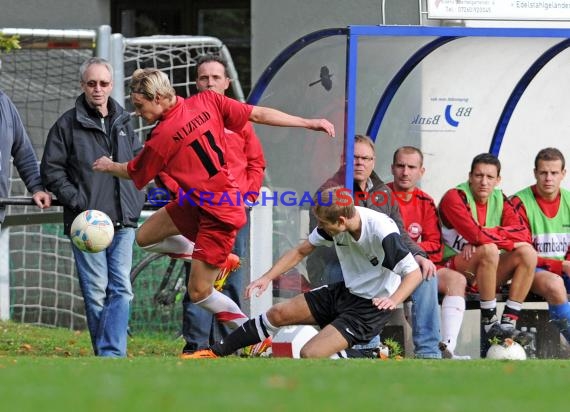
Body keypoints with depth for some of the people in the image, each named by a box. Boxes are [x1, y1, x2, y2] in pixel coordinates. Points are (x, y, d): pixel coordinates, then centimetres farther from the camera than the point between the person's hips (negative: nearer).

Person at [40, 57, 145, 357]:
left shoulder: (123, 122, 14)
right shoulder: (68, 124, 0)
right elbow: (51, 169, 0)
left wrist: (136, 198, 11)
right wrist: (77, 202, -9)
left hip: (124, 220, 4)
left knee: (121, 290, -6)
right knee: (96, 292, -3)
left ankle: (112, 354, -10)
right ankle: (106, 353, 5)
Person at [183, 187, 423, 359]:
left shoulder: (382, 232, -30)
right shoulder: (334, 223, -9)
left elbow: (414, 274, -26)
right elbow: (301, 251, 7)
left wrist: (392, 300, -43)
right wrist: (268, 277, -2)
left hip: (371, 307, -8)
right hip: (345, 292, 8)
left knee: (310, 355, -20)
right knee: (278, 314, 6)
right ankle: (215, 353, 20)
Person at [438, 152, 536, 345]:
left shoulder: (500, 200, 8)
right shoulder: (455, 197, -11)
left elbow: (523, 234, -6)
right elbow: (476, 234, -26)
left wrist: (488, 235, -19)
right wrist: (509, 240, -13)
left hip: (487, 275, 6)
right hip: (454, 267, -6)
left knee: (527, 252, -16)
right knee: (489, 249, -34)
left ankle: (508, 321, -21)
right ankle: (489, 322, -27)